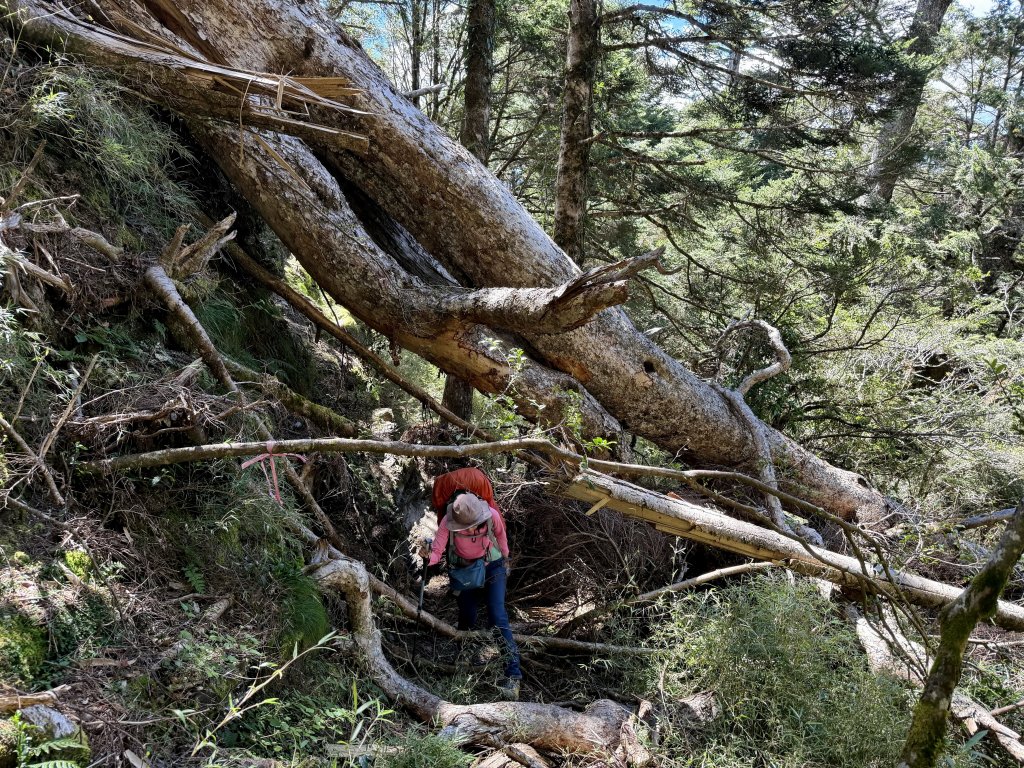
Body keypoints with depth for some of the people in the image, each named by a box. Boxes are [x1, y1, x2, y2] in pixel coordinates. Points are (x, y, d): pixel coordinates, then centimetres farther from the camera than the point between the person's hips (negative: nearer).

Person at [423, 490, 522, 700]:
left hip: (492, 567, -1)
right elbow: (437, 550, -30)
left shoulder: (491, 515, -27)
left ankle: (513, 675, -13)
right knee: (467, 619, 7)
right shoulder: (448, 522, -28)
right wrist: (429, 562, -52)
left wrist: (505, 559, 9)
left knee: (498, 618, -11)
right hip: (463, 571, 2)